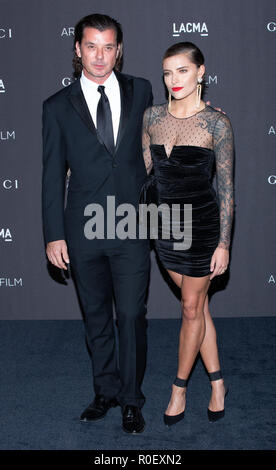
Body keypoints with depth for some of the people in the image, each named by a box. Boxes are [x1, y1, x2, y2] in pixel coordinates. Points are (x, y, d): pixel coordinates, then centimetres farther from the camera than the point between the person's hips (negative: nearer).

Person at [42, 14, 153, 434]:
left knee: (131, 315, 2)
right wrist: (54, 235, -1)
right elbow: (53, 175, 2)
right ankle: (106, 390, 31)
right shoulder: (58, 107, 2)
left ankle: (131, 399, 20)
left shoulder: (140, 92, 4)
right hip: (84, 230, 1)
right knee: (96, 316, 13)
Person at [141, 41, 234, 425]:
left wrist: (223, 243, -11)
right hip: (163, 221, 4)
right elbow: (143, 168, 11)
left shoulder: (216, 123, -11)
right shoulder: (152, 116, 1)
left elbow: (226, 187, -10)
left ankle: (179, 387, 26)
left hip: (201, 223, -4)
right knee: (197, 304, 15)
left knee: (192, 309, 8)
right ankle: (217, 382, 30)